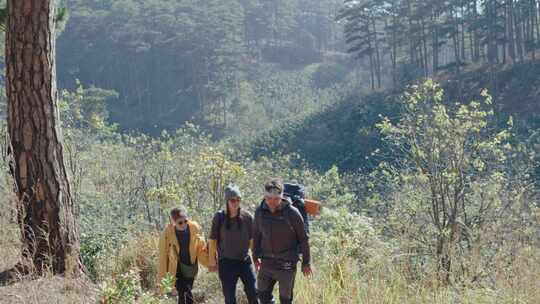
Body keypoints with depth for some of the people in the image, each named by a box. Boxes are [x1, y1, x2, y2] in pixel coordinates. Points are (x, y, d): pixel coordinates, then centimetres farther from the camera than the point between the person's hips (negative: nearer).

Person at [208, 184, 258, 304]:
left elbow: (252, 239, 5)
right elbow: (212, 240, 1)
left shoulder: (247, 217, -4)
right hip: (226, 263, -1)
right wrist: (212, 260, 4)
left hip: (245, 261, 1)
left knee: (253, 294, -2)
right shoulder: (219, 217, -6)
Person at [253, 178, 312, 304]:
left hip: (287, 264, -4)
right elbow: (256, 235, 12)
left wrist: (306, 263, -2)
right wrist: (255, 257, 16)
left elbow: (303, 238, -6)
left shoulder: (292, 213, -15)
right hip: (266, 263, 4)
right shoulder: (260, 211, -4)